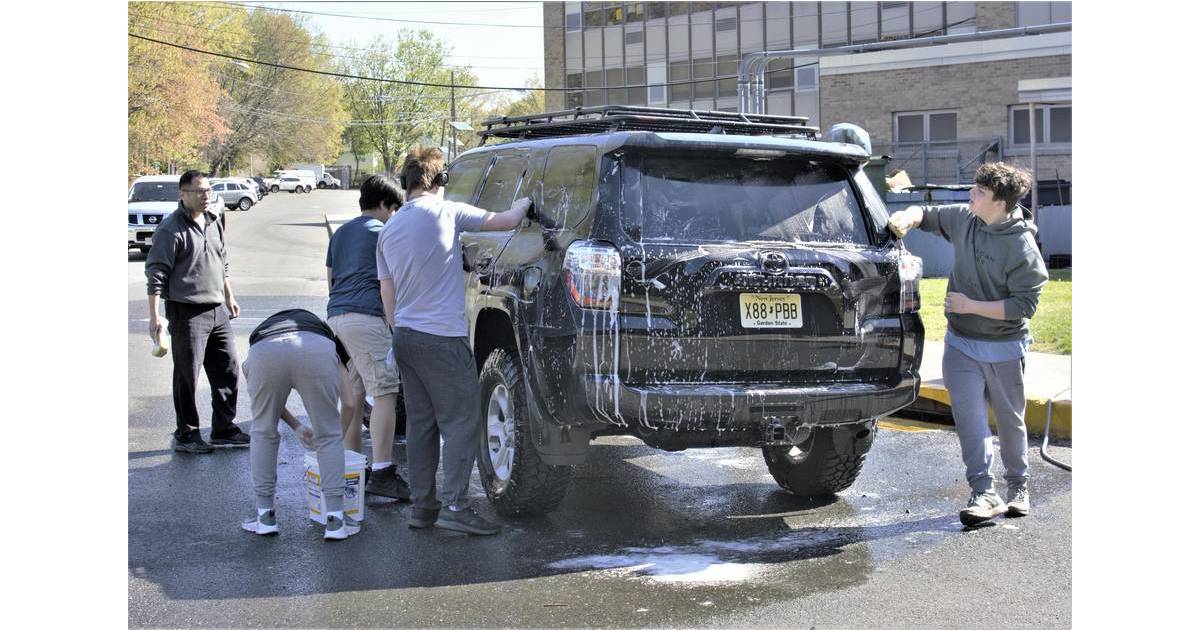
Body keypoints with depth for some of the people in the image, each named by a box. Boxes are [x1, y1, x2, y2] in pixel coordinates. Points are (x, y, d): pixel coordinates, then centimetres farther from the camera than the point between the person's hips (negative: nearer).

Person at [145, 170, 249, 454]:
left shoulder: (214, 223, 12)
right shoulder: (171, 229, -11)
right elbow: (156, 274, -13)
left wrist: (229, 297, 25)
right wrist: (155, 316, -17)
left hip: (217, 311, 8)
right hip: (187, 312, -7)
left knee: (228, 369, 11)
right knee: (187, 376, 0)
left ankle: (224, 429, 22)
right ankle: (186, 435, 11)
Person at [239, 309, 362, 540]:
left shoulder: (261, 331, 44)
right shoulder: (321, 327, 41)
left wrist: (297, 427, 61)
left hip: (264, 354, 1)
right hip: (316, 352, -1)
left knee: (264, 433, 25)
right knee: (328, 435, 17)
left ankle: (265, 516, 27)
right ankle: (336, 519, 15)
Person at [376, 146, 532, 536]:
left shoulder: (389, 229, 12)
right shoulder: (445, 212, -8)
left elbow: (387, 291, 16)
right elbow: (506, 221, -3)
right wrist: (523, 205, 18)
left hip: (405, 337, 7)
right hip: (442, 339, -7)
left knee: (421, 423, 12)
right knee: (462, 423, -2)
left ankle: (422, 505, 15)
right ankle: (454, 506, -7)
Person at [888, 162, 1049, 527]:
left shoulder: (1022, 247, -18)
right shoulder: (963, 219, -1)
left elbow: (1024, 306, -20)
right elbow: (927, 215, 15)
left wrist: (970, 306, -21)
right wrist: (908, 217, -9)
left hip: (1004, 349, -4)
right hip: (960, 343, 4)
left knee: (1010, 420, 12)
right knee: (968, 416, -8)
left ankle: (1018, 487, 32)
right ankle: (983, 493, -8)